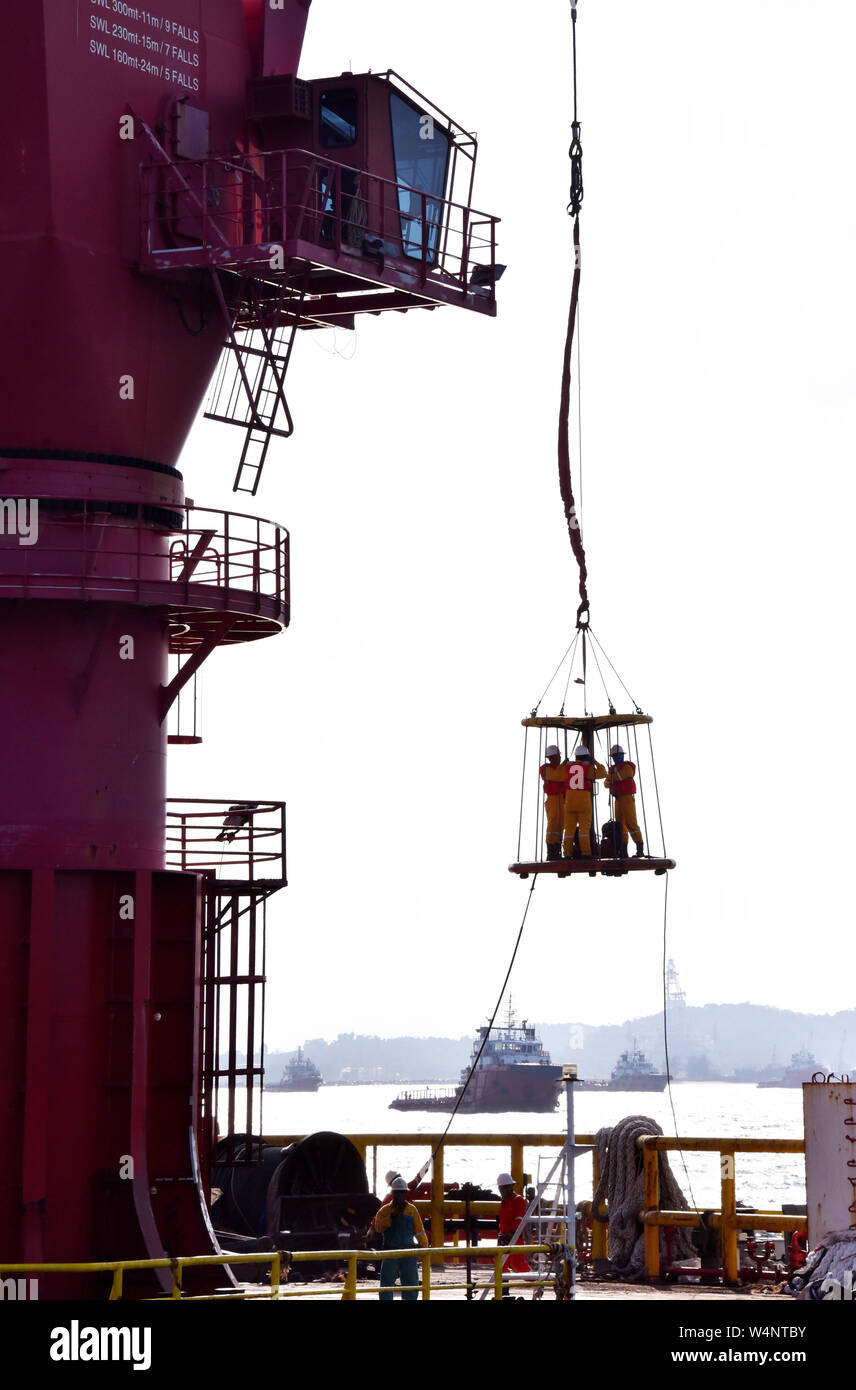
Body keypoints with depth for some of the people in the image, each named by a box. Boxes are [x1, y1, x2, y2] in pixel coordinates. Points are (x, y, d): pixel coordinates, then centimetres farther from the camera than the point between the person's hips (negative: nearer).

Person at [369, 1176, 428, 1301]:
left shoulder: (412, 1210, 8)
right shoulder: (385, 1210, 4)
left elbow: (419, 1231, 6)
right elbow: (378, 1227, -11)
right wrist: (392, 1216, -19)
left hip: (409, 1254, 1)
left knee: (411, 1283, 5)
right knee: (386, 1285, -1)